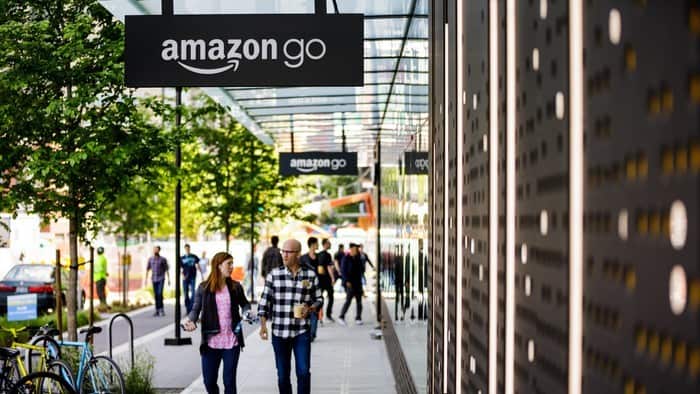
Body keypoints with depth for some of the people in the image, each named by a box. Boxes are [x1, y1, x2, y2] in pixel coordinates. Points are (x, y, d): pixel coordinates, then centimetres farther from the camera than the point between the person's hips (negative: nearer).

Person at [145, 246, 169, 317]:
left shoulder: (163, 259, -3)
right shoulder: (150, 259, 6)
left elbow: (166, 269, 1)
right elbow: (147, 269, 13)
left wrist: (168, 279, -1)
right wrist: (146, 279, 10)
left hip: (161, 279, -4)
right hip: (154, 279, 4)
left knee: (160, 293, -16)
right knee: (156, 295, 6)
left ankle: (161, 309, -10)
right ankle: (157, 310, 11)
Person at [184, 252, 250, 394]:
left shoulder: (235, 287, 4)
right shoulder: (203, 288, -1)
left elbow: (245, 303, 18)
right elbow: (196, 309, 2)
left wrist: (246, 313, -3)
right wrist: (190, 320, -18)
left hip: (231, 342, 1)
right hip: (211, 342, -1)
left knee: (229, 381, 3)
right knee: (209, 381, 8)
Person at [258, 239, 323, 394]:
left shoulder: (310, 275, 1)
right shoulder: (274, 275, 0)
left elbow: (318, 299, 9)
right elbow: (265, 301, 1)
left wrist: (310, 309, -11)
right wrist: (263, 324, -8)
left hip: (302, 332, -1)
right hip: (279, 333, 1)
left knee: (303, 372, -7)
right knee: (283, 375, 7)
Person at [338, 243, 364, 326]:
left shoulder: (358, 258, 11)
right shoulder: (346, 258, -6)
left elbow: (362, 268, 20)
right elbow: (343, 270, -10)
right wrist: (347, 281, -16)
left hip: (358, 283, 6)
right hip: (350, 283, -6)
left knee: (359, 301, 3)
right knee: (348, 300, -10)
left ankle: (358, 319, 9)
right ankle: (341, 317, 3)